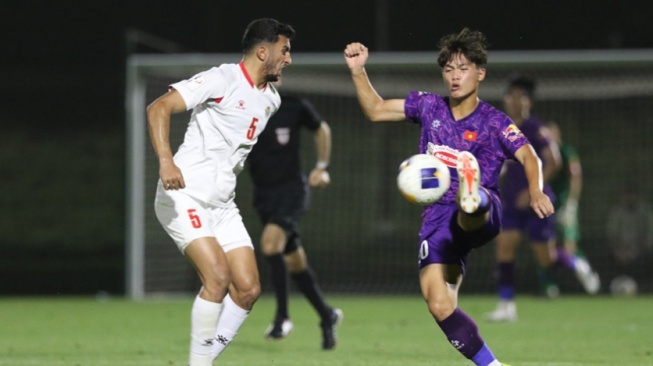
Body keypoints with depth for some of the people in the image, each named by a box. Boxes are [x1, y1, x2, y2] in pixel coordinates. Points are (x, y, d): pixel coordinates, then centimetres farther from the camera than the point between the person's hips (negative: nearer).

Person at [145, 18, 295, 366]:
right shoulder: (221, 80, -13)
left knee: (248, 289, -3)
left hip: (222, 205, 8)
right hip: (183, 198, -8)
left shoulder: (271, 99, 13)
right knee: (218, 276, -22)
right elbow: (158, 108, -21)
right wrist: (166, 160, -34)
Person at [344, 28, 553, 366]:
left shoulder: (493, 122, 1)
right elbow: (375, 110, 20)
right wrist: (358, 71, 5)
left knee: (468, 212, -43)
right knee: (440, 306, -15)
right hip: (437, 217, 4)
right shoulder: (429, 106, 13)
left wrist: (536, 192, -31)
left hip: (481, 219, -3)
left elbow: (529, 157, -11)